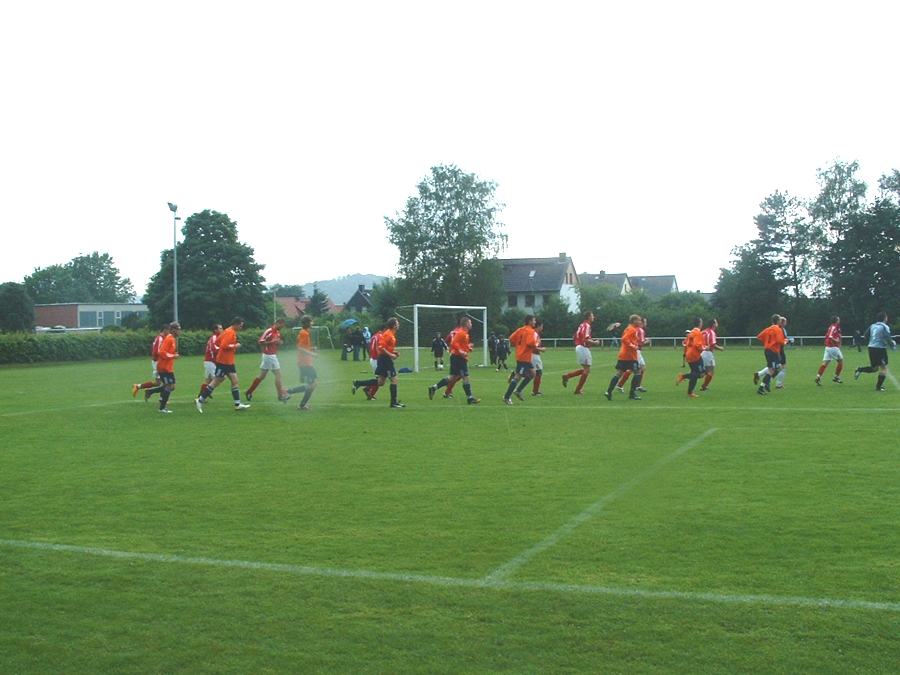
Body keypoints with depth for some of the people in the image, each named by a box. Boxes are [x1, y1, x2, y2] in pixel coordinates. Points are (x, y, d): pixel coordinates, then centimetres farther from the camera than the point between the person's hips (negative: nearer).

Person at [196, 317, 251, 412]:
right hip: (223, 362, -10)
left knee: (234, 381, 7)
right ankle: (200, 400, 4)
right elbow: (224, 345, -26)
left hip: (229, 362, 10)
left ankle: (237, 404, 7)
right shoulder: (230, 332, -17)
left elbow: (217, 342, 16)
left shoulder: (229, 331, 13)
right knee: (216, 382, -4)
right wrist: (235, 346, -15)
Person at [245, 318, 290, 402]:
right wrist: (272, 342, -23)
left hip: (273, 355, 9)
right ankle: (280, 395, 1)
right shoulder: (268, 331, -14)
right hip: (269, 355, -9)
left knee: (262, 376, 12)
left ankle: (249, 392, 17)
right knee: (278, 375, -6)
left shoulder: (278, 333, 13)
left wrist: (280, 343, 1)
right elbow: (261, 342, -16)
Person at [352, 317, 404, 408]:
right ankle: (394, 402, 0)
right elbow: (381, 347, -24)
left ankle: (357, 383, 14)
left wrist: (394, 352, 11)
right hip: (385, 359, -10)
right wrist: (391, 355, -22)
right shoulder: (388, 334, -16)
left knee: (380, 382, 12)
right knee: (394, 379, -5)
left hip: (384, 359, 10)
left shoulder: (392, 334, 14)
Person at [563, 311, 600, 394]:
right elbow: (585, 339, -24)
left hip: (579, 347, 10)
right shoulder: (587, 325, -14)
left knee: (585, 369, 15)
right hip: (583, 348, -10)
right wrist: (595, 342, -11)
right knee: (587, 369, -3)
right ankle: (578, 390, -2)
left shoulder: (582, 325, 15)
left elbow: (576, 336, 21)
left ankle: (567, 376, 5)